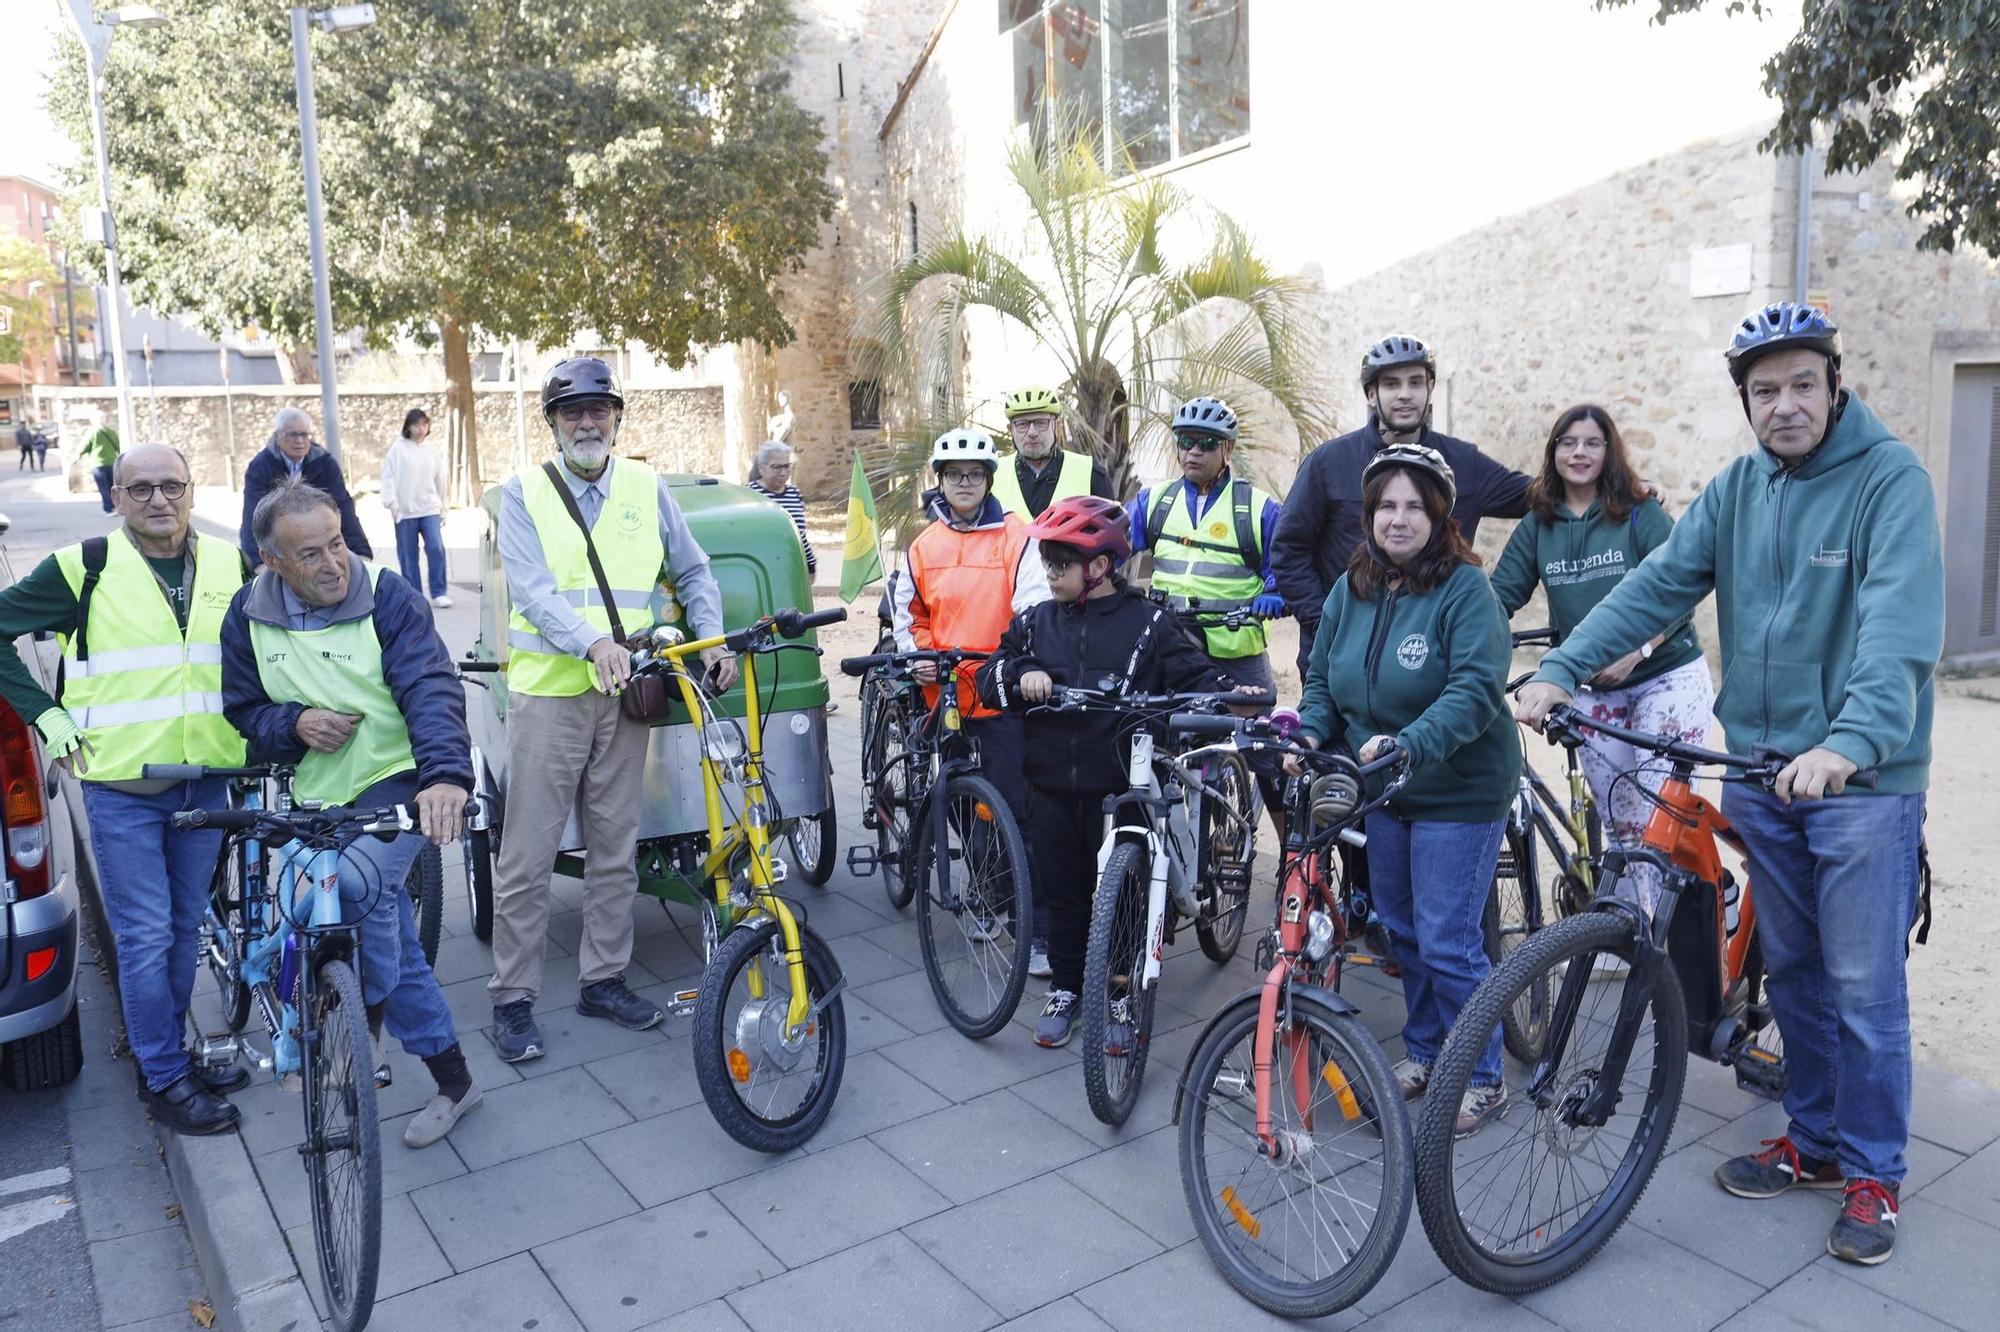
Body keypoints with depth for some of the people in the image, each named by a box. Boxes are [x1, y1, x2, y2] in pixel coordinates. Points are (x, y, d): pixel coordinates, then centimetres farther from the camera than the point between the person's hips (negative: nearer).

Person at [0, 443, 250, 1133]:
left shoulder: (231, 565, 4)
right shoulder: (84, 568, -8)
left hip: (206, 782, 4)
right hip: (123, 786, -4)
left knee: (185, 928, 15)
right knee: (145, 936, 1)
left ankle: (168, 1048, 31)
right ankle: (165, 1079, 14)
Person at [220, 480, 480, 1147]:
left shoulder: (389, 598, -14)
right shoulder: (248, 616, -1)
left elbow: (431, 690, -25)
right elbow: (242, 711, 8)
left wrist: (446, 774, -42)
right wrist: (294, 723, -15)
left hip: (400, 782, -4)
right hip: (321, 798, 5)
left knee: (360, 881, -34)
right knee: (395, 948, 13)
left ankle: (367, 1021, -8)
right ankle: (452, 1080, 30)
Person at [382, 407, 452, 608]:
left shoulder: (434, 451, 6)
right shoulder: (398, 449, -2)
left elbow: (440, 481, 13)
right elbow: (389, 477, -4)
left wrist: (443, 508, 16)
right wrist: (391, 503, -14)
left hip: (430, 509, 2)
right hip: (405, 511, -1)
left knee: (436, 549, -11)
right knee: (408, 556, 4)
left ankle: (439, 593, -4)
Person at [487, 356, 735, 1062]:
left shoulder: (647, 487, 8)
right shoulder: (524, 492, 0)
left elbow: (693, 572, 17)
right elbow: (531, 589, -13)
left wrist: (712, 639, 2)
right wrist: (595, 642, -29)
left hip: (623, 694, 3)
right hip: (547, 695, -3)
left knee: (615, 851, 11)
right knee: (527, 858, 1)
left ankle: (603, 979, 26)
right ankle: (513, 999, 14)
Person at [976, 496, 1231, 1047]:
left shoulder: (1148, 624, -3)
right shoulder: (1034, 623, 8)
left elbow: (1193, 676, -6)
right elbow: (988, 679, 7)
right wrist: (1020, 675, -14)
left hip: (1118, 787, -3)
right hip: (1051, 783, 3)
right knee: (1061, 891, 12)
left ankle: (1121, 993, 23)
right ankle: (1065, 988, 27)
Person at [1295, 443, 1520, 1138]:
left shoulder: (1465, 588, -16)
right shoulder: (1350, 589, 3)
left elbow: (1476, 688, -26)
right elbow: (1323, 677, 9)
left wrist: (1411, 743, -39)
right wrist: (1311, 732, -10)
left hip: (1458, 793, -6)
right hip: (1382, 792, 7)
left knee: (1446, 942, -3)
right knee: (1401, 929, 17)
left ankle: (1482, 1079, 17)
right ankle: (1422, 1052, 36)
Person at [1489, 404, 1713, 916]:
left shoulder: (1641, 513, -5)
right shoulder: (1537, 525, 5)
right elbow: (1500, 596, 1)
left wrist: (1637, 649, -24)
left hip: (1666, 676, -4)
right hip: (1592, 691, 4)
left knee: (1663, 813, -10)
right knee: (1621, 826, 9)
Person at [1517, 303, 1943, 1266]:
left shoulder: (1889, 477, -12)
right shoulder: (1738, 489, 6)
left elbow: (1901, 625, -25)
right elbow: (1658, 585, -2)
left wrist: (1850, 740, -40)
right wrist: (1561, 669, -15)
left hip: (1863, 779, -5)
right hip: (1761, 769, 5)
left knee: (1864, 987, 4)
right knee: (1791, 971, 17)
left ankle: (1873, 1174, 22)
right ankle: (1814, 1139, 34)